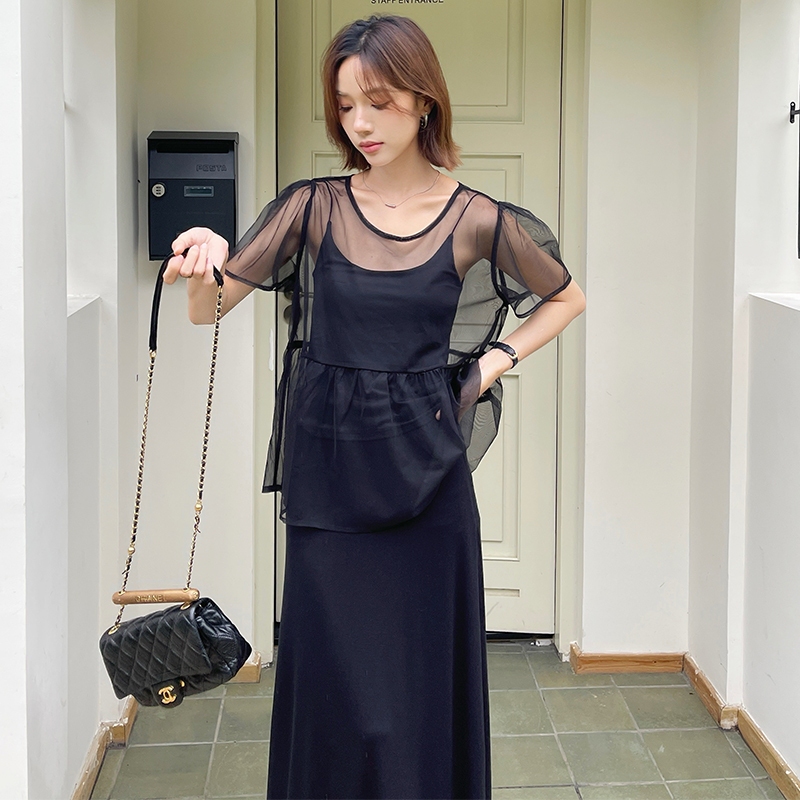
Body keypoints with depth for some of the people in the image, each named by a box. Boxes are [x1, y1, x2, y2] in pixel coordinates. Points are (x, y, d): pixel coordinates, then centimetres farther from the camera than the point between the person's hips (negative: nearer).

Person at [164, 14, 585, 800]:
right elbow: (209, 309, -2)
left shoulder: (475, 222, -2)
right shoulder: (314, 207, 0)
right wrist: (205, 265, -23)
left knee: (424, 676, 6)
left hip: (423, 475, -1)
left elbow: (566, 298, 14)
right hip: (325, 472, 1)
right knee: (333, 683, 4)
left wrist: (497, 358, 1)